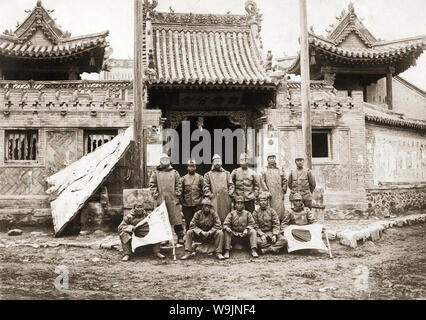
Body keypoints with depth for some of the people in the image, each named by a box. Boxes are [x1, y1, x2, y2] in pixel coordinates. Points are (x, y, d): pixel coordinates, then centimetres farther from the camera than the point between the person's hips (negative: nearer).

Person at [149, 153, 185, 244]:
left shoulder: (174, 172, 11)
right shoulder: (156, 173, 10)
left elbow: (179, 185, 9)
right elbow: (152, 185, 7)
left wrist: (177, 194, -2)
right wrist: (156, 195, -2)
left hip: (173, 200, 0)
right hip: (161, 200, 1)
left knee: (177, 219, -3)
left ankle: (180, 237, 3)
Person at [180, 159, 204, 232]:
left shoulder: (200, 178, 5)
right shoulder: (184, 178, 7)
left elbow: (204, 191, 6)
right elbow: (180, 192, 10)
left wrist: (201, 201, -1)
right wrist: (182, 202, 5)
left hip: (197, 205, -1)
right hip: (187, 206, 1)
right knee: (188, 223, 7)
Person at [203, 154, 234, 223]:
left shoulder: (226, 173, 17)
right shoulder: (208, 174, 11)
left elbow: (231, 185, 12)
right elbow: (206, 187, 6)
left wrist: (230, 193, -1)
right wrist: (209, 195, -5)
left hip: (226, 199, 2)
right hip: (214, 199, -2)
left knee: (226, 217, 2)